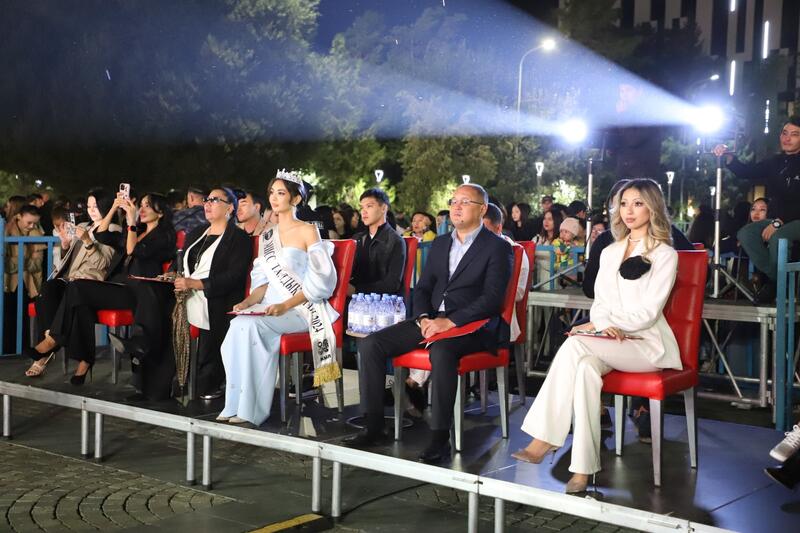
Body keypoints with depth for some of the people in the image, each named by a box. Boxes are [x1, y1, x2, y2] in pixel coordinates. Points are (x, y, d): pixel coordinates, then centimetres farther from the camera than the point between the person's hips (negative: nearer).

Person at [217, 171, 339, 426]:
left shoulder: (307, 231, 0)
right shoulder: (267, 236, 19)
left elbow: (320, 279, -8)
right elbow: (264, 280, 17)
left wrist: (285, 305, -18)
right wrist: (249, 301, -4)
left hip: (301, 309, -5)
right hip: (271, 308, 5)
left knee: (250, 325, -29)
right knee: (238, 325, -26)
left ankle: (249, 410, -23)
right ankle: (236, 405, -23)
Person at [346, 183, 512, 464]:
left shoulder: (498, 248, -2)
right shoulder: (440, 244, 19)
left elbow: (491, 299, -12)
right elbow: (422, 288, 18)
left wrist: (450, 322, -21)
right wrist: (424, 318, -4)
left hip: (472, 326, -6)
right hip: (433, 319, 7)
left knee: (441, 350, -40)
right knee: (371, 344, -11)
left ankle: (440, 438, -33)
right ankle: (374, 427, -6)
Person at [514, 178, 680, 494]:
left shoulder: (664, 255, 0)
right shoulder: (609, 253, 19)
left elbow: (647, 313, -9)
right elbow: (599, 303, 15)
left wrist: (600, 325, -15)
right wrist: (604, 325, -9)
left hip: (647, 343, -5)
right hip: (610, 341, 5)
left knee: (576, 345, -30)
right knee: (586, 366, -31)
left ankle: (546, 438, -28)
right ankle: (583, 468, -34)